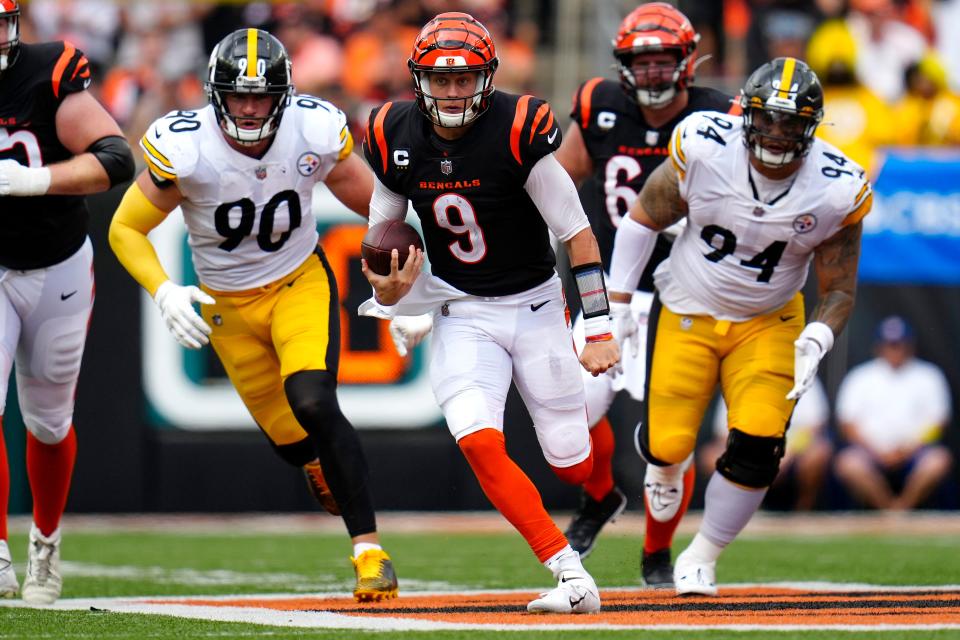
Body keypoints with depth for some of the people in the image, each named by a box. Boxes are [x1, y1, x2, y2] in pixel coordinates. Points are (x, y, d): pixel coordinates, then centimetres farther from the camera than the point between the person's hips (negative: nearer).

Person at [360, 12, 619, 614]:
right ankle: (572, 576, -18)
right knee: (480, 444, -22)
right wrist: (389, 292, -15)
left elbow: (578, 234, -15)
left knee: (572, 465, 4)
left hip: (535, 307, -2)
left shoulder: (518, 131, -20)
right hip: (462, 315, 2)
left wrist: (601, 329, -17)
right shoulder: (397, 138, -8)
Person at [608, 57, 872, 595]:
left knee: (757, 447, -16)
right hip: (688, 314, 0)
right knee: (667, 446, -5)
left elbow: (839, 288, -6)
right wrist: (618, 303, -4)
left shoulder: (837, 191, -18)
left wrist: (818, 339, -27)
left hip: (768, 324, 0)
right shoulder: (704, 150, -22)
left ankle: (702, 559, 9)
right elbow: (643, 219, -5)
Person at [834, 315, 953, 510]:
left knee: (939, 460, -32)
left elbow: (938, 421, 5)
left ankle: (903, 505, -16)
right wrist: (878, 452, -11)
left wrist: (909, 448, -12)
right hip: (872, 452, 0)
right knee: (848, 464, -33)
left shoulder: (928, 376, 11)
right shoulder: (860, 377, 11)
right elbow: (848, 424, 4)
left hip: (914, 452, 0)